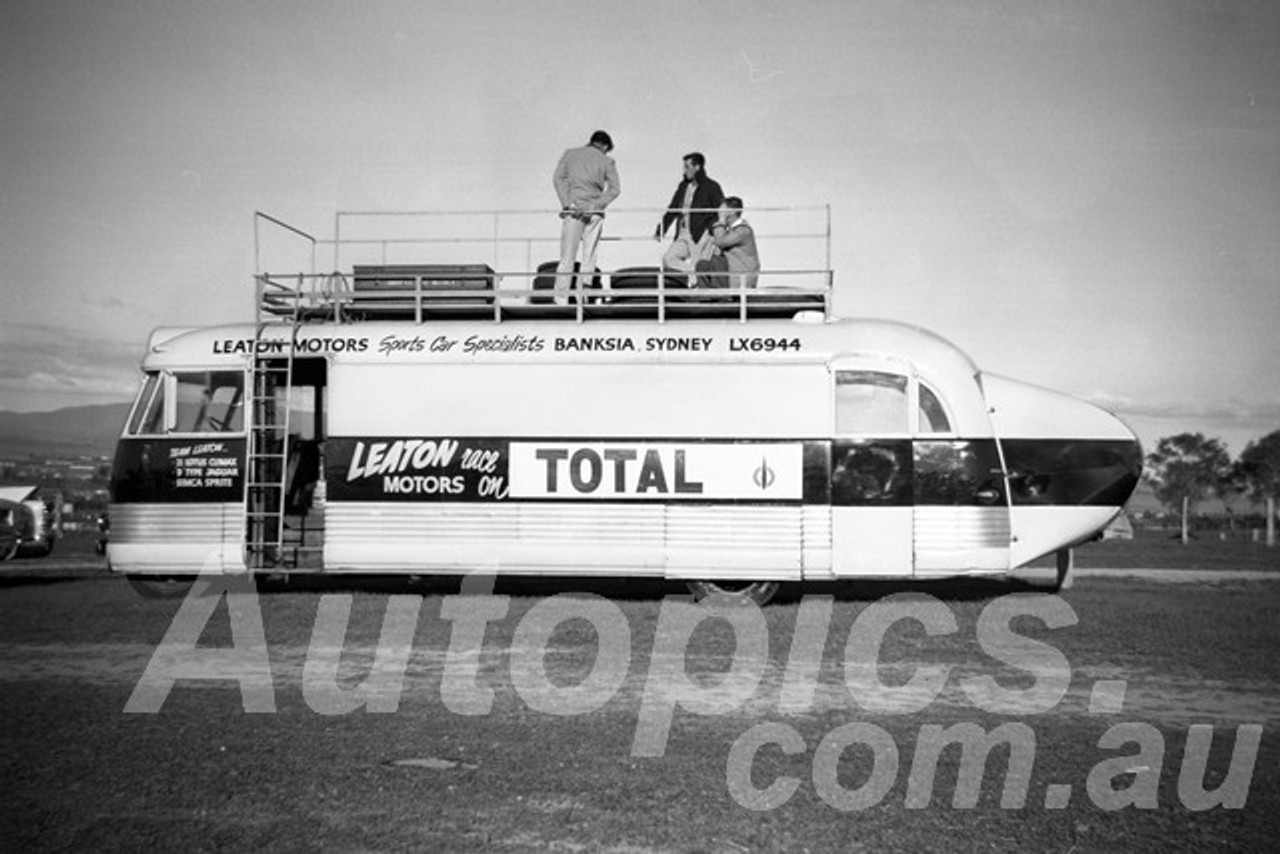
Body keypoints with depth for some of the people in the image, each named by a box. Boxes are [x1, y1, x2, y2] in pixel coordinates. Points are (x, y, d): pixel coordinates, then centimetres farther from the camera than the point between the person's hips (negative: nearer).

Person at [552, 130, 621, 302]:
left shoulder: (570, 154, 11)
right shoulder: (607, 162, 8)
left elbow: (558, 178, -1)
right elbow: (615, 189, -3)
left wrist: (568, 203, -9)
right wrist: (595, 206, -8)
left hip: (572, 211, 0)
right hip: (594, 213, 0)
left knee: (567, 257, 0)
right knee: (589, 257, 4)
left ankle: (561, 299, -5)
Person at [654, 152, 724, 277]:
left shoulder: (712, 187, -3)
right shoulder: (683, 186, 15)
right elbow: (672, 210, 19)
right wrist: (660, 231, 12)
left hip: (701, 236, -6)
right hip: (683, 236, 6)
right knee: (668, 259, -6)